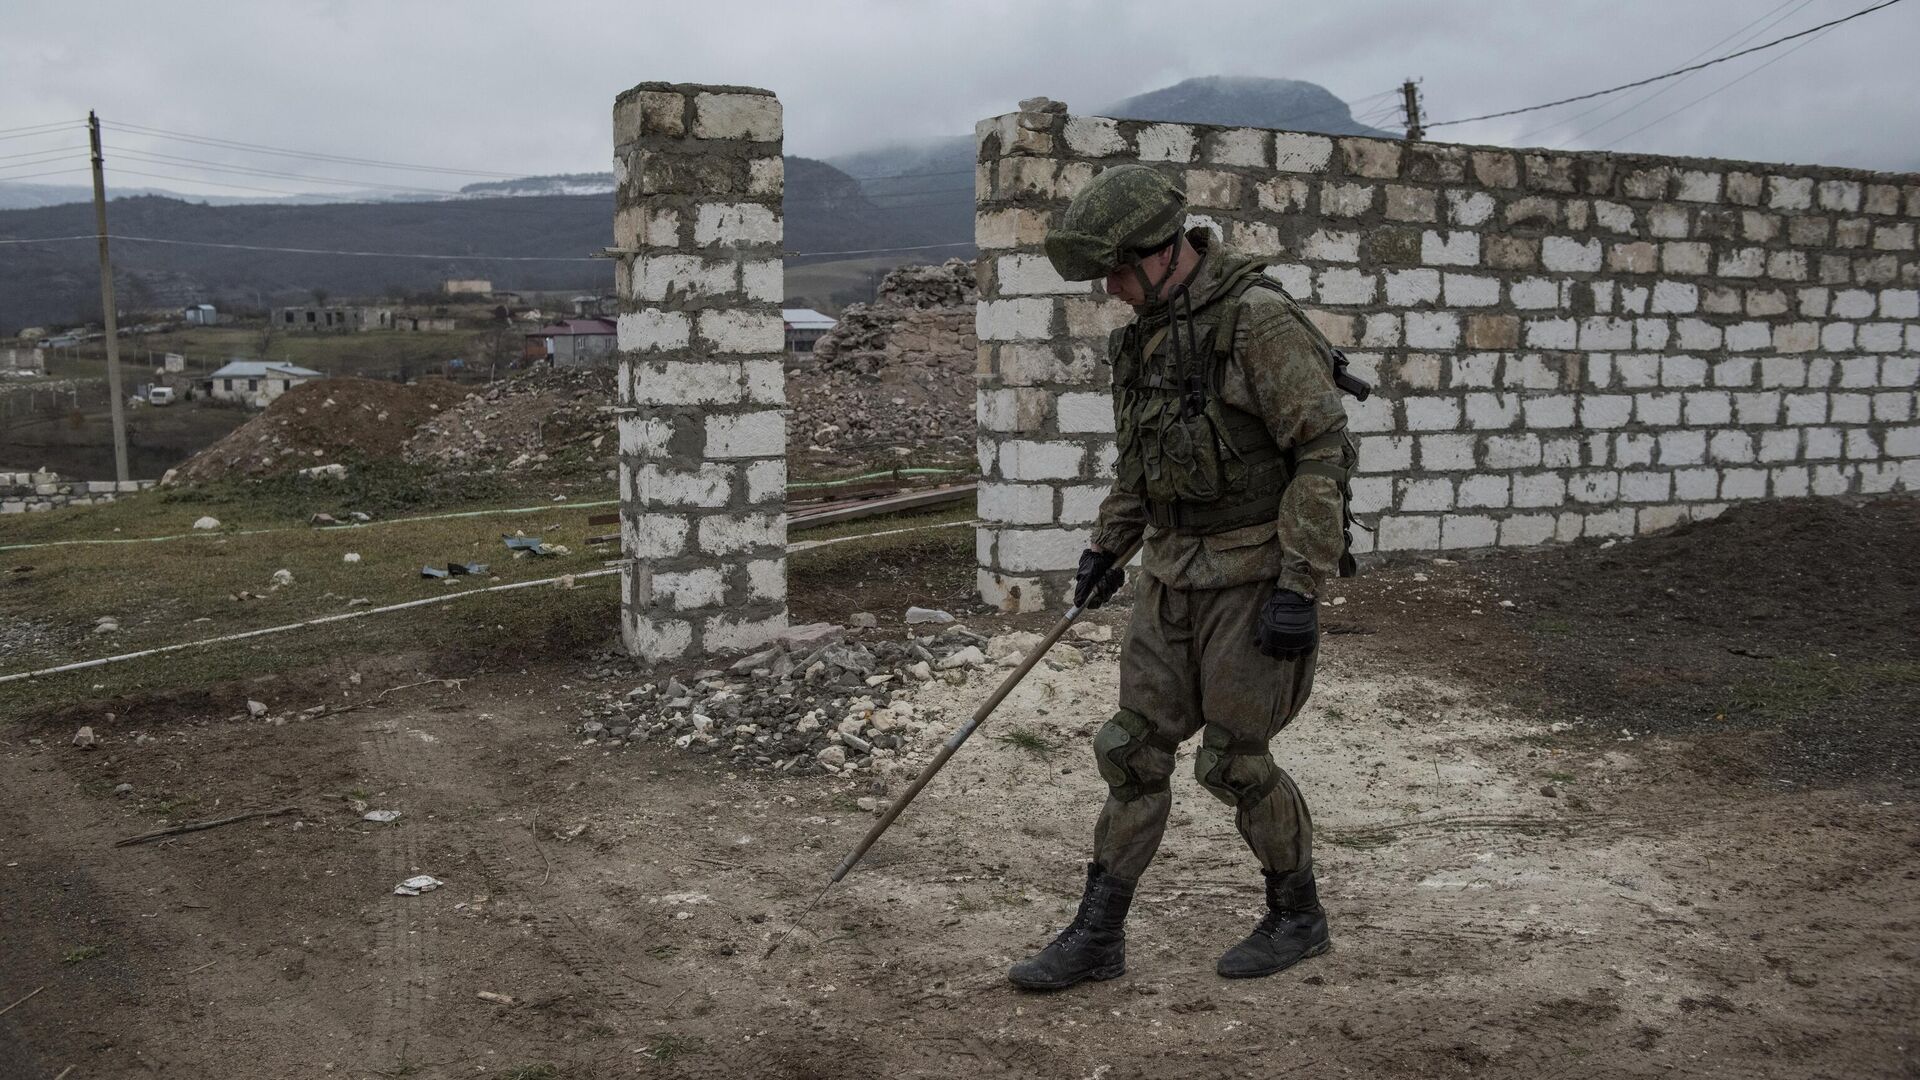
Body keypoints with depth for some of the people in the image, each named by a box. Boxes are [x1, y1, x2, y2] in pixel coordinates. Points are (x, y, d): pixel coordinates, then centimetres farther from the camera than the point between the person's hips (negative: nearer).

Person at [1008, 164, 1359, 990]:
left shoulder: (1259, 320, -17)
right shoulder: (1147, 332, 8)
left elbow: (1325, 454, -19)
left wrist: (1299, 587, -22)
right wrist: (1107, 545, 18)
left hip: (1254, 573, -8)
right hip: (1173, 572, 8)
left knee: (1233, 759, 0)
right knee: (1133, 750, 6)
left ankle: (1297, 917, 23)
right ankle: (1097, 937, 14)